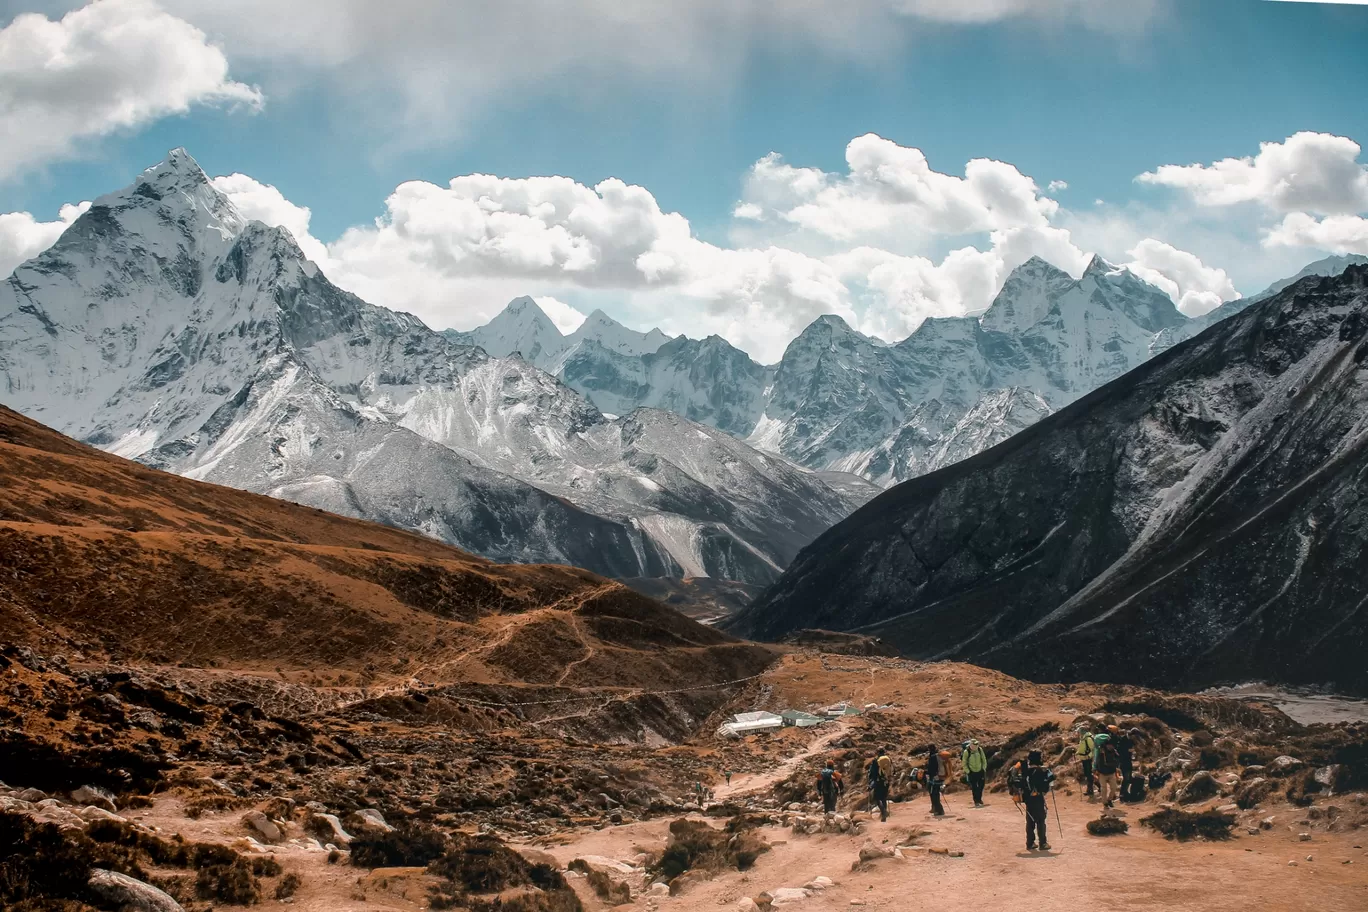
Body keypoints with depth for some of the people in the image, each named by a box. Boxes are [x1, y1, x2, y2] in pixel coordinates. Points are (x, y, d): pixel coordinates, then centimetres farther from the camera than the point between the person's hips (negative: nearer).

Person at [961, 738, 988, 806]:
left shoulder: (980, 749, -7)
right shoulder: (966, 752, -17)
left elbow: (984, 760, 6)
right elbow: (964, 763, -7)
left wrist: (984, 769, 3)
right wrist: (968, 772, -10)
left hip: (980, 772, 3)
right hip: (972, 773, -3)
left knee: (981, 786, 9)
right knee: (974, 788, -1)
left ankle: (979, 799, 30)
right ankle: (976, 802, 9)